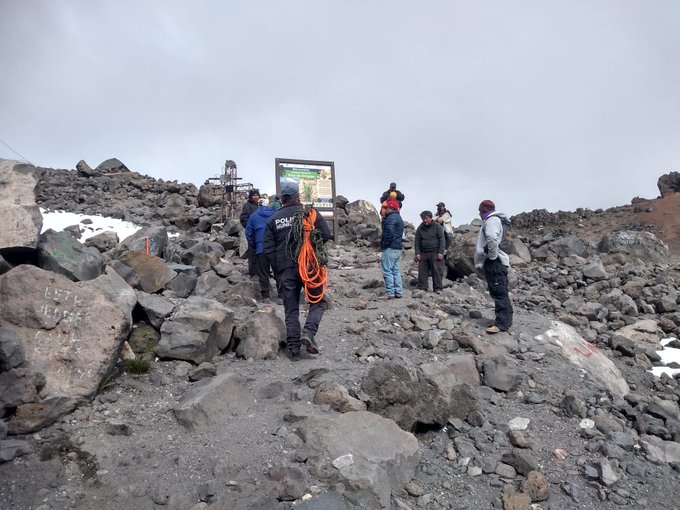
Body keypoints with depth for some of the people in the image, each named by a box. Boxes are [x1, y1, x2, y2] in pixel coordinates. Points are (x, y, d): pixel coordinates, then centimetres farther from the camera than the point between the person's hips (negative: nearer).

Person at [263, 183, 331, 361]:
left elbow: (267, 248, 4)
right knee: (318, 301, 10)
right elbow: (326, 234, -5)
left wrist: (277, 270, 10)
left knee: (291, 309, 9)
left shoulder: (273, 219, 8)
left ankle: (293, 348, 9)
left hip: (285, 270, 3)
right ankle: (308, 332, -12)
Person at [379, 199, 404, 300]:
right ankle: (398, 292, 16)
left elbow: (389, 233, -25)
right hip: (398, 248, 10)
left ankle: (389, 293, -6)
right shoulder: (398, 217, 19)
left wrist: (384, 244, -15)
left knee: (387, 271, -7)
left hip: (390, 248, -10)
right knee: (396, 271, 12)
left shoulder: (391, 218, -14)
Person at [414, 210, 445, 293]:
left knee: (436, 271, -3)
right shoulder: (420, 228, 11)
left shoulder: (437, 226, 2)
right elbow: (417, 242, 10)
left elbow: (441, 240, -1)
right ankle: (422, 288, 8)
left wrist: (440, 252, -9)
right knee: (422, 271, 1)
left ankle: (438, 288, 4)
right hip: (423, 253, 3)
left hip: (435, 253, -3)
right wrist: (417, 253, 0)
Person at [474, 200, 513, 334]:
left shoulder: (492, 220, -10)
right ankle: (504, 320, 18)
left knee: (499, 292, -10)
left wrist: (493, 255, -21)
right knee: (498, 292, 13)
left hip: (495, 263, -10)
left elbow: (492, 237, -31)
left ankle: (502, 323, -10)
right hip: (492, 262, 10)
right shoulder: (490, 221, 23)